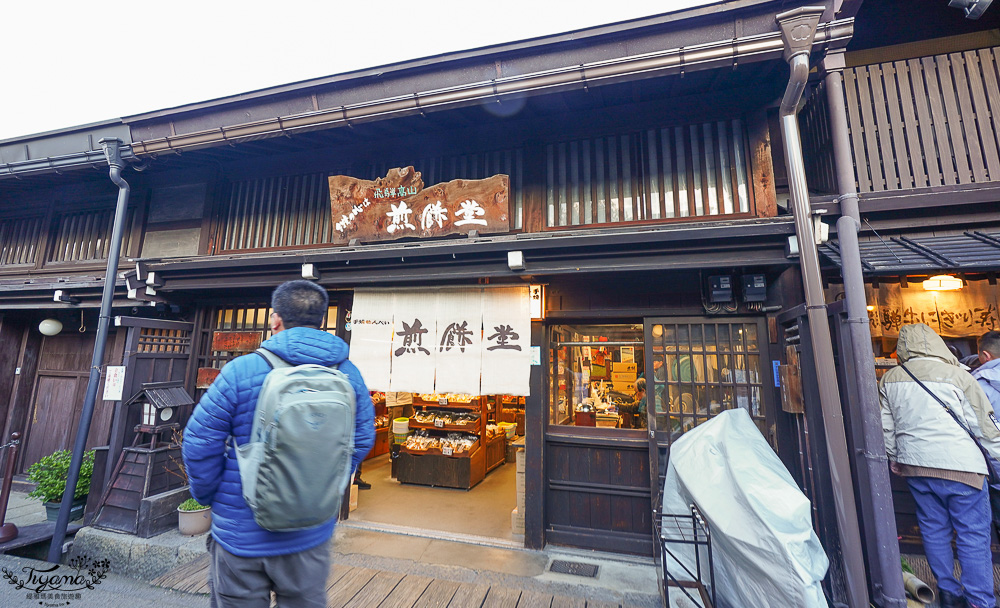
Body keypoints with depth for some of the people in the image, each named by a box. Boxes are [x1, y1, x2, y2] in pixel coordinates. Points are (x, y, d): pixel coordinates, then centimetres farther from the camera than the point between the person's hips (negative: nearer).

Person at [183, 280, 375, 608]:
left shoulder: (240, 371, -17)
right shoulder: (348, 375, -8)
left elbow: (200, 442, -8)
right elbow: (362, 440, 1)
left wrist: (207, 495, 9)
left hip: (241, 533, -2)